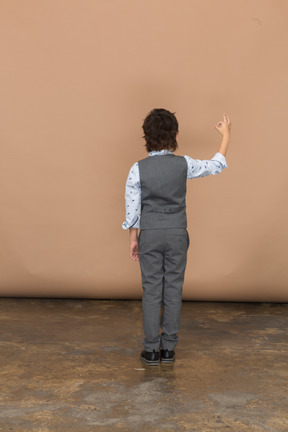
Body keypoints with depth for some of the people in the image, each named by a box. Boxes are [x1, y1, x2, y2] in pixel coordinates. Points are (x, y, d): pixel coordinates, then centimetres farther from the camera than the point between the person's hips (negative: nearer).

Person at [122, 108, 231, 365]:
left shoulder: (138, 169, -8)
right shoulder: (184, 164, -8)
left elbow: (132, 209, -4)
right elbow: (216, 166, 9)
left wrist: (133, 239, 8)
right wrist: (226, 135, 21)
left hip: (150, 235, 0)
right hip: (177, 234, 0)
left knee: (152, 290, 7)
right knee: (173, 289, 9)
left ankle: (152, 350, 14)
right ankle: (168, 349, 17)